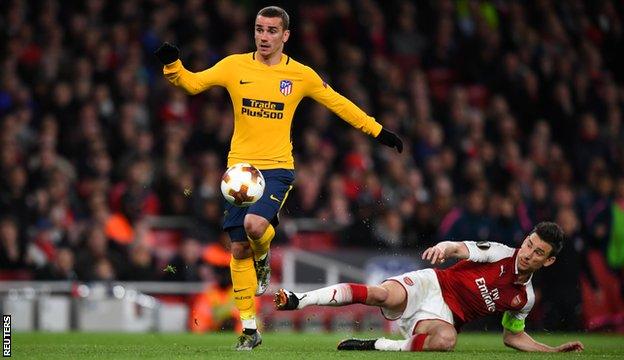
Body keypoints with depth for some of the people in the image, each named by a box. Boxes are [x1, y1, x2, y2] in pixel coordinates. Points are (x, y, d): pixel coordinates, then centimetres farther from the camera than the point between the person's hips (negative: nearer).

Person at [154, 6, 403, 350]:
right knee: (239, 248, 1)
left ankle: (263, 258, 9)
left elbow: (339, 104, 10)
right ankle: (249, 329, 11)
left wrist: (377, 131, 11)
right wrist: (172, 64, -15)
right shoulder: (235, 66, 3)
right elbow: (193, 83, 4)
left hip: (277, 167, -2)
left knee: (255, 224, -29)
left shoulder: (301, 75, 1)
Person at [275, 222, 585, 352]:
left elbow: (513, 336, 21)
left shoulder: (525, 298, 10)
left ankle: (376, 346, -24)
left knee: (446, 340, -38)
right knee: (383, 295, -34)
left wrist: (556, 350, 11)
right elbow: (460, 248, -15)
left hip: (444, 314, 2)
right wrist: (445, 248, -41)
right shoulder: (500, 254, -1)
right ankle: (296, 301, -29)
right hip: (430, 285, -2)